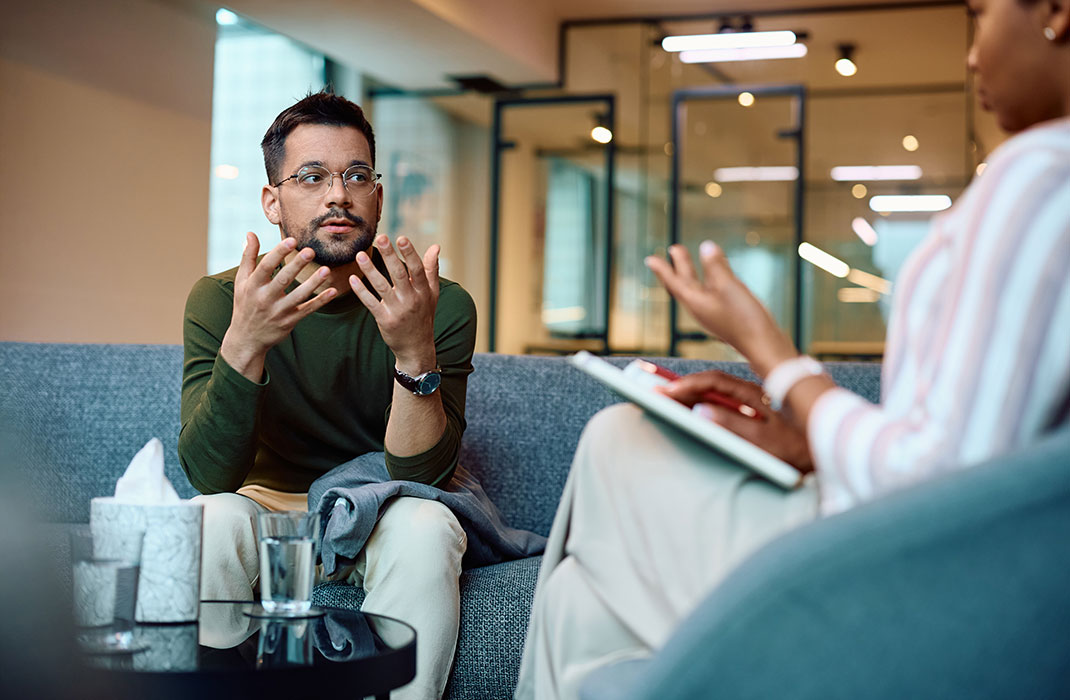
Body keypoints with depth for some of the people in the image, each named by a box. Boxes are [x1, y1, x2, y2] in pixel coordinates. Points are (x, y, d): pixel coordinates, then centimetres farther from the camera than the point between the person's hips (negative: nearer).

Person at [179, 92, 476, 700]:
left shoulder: (443, 306, -14)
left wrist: (415, 351, -38)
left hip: (385, 516, 0)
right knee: (214, 519, -30)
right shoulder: (218, 300, -12)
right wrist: (244, 344, -40)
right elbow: (211, 478, -23)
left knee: (425, 525, -32)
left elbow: (420, 476, -21)